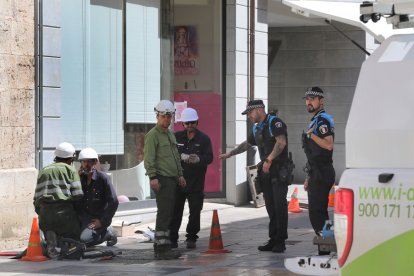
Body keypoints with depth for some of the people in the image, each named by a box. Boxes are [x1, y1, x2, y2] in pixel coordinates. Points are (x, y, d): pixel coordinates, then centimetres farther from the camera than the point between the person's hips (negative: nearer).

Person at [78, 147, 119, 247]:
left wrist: (102, 221, -16)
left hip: (99, 217, -6)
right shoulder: (80, 178, 4)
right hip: (84, 216, 6)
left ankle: (107, 232, 1)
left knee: (84, 239, -25)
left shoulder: (103, 178, -12)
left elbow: (114, 202, -15)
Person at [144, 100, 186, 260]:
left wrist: (180, 174, 23)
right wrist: (153, 177, -23)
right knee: (164, 213, -12)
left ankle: (162, 246, 14)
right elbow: (149, 158, -15)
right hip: (161, 180, -9)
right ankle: (161, 248, -12)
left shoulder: (170, 134, 21)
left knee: (168, 213, 9)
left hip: (172, 179, 9)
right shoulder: (153, 135, -8)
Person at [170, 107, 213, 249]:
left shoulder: (204, 139, 4)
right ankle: (172, 238, 5)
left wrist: (198, 159, -24)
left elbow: (209, 157, -4)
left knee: (195, 211, 5)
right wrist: (182, 157, -20)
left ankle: (191, 238, 17)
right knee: (175, 211, -1)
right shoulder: (176, 137, 6)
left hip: (196, 183, 0)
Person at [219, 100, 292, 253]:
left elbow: (281, 142, -22)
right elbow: (247, 144, 34)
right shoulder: (257, 128, 19)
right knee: (270, 207, 7)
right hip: (266, 172, 8)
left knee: (279, 205, -9)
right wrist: (230, 154, 33)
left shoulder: (274, 122, -9)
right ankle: (273, 240, 10)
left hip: (279, 170, -8)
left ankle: (280, 242, -7)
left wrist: (269, 160, -24)